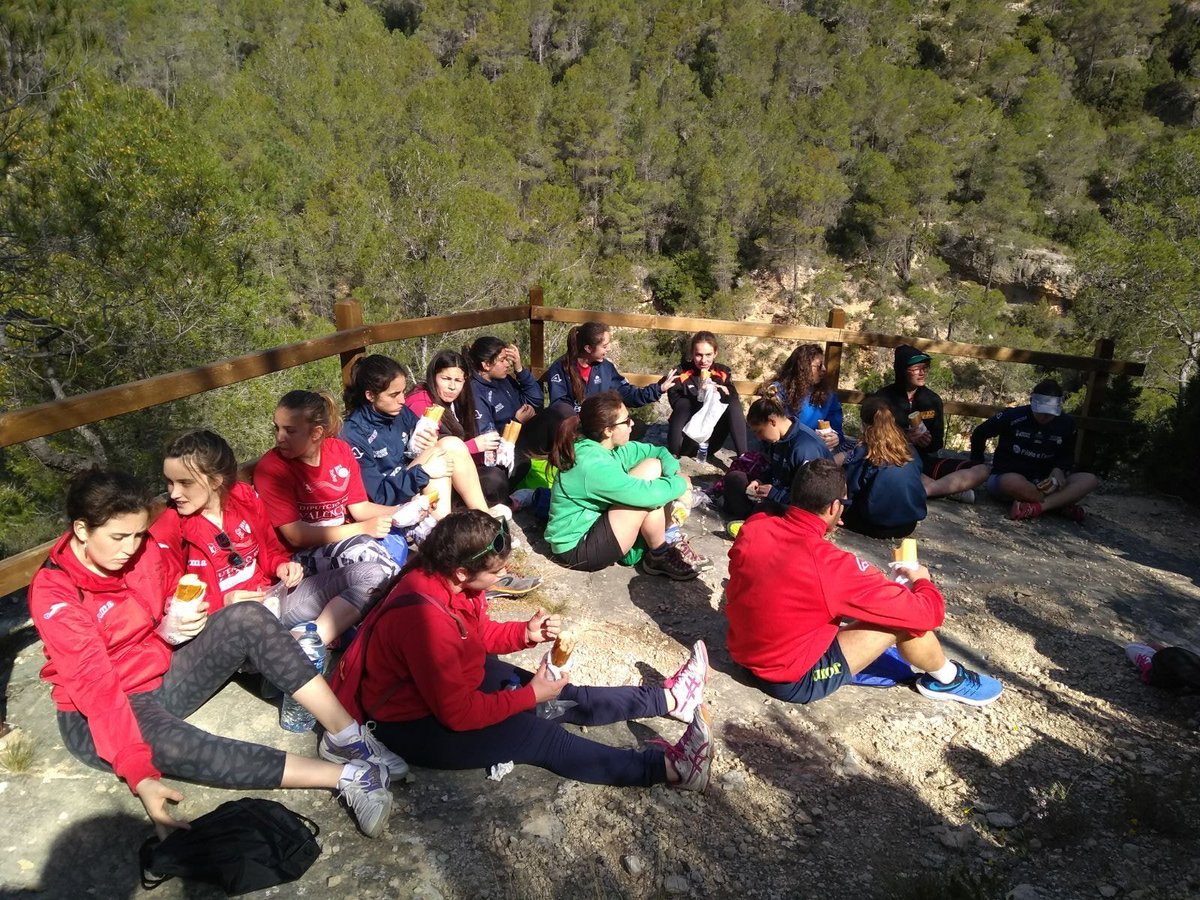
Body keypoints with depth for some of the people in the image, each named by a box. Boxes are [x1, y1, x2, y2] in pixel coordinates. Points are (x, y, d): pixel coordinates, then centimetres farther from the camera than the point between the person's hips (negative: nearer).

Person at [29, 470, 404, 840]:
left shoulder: (144, 551, -6)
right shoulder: (53, 594, -21)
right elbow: (95, 685, -28)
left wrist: (179, 622, -13)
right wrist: (140, 776, -35)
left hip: (166, 673, 6)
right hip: (97, 714, -5)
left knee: (249, 618, -20)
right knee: (169, 743, -40)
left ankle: (345, 734, -25)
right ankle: (343, 774, -42)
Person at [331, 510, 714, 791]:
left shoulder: (447, 580, -10)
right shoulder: (425, 617, -36)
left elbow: (479, 634, 8)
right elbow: (457, 713, -30)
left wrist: (527, 633, -9)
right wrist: (529, 695, -21)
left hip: (454, 682, 8)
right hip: (416, 724, -8)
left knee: (565, 697, 4)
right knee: (541, 735, -16)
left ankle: (669, 699, 11)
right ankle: (666, 767, -14)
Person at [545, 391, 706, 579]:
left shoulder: (605, 447, -1)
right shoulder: (593, 466, -29)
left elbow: (657, 451, 8)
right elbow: (646, 494, -30)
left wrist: (676, 474, -12)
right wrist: (680, 484, -12)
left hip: (594, 522, 9)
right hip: (578, 548, -9)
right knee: (648, 497, -24)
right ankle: (660, 557, 0)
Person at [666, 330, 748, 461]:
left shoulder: (723, 372, 2)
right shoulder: (682, 373, -8)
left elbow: (734, 399, -9)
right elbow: (676, 404, -17)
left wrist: (720, 390, -27)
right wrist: (699, 397, -31)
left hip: (710, 443, 3)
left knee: (733, 403, -18)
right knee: (684, 403, -28)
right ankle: (672, 455, -28)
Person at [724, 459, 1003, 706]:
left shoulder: (752, 527, -11)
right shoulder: (831, 566, -28)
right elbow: (927, 612, -17)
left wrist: (818, 529, 15)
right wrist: (922, 580, 5)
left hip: (745, 655, 7)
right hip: (794, 680, -7)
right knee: (906, 616, -4)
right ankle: (947, 679, 23)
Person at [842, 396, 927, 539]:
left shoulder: (862, 453, -15)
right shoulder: (909, 449, 1)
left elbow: (847, 491, -9)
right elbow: (917, 482, 14)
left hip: (877, 527, -6)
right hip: (909, 524, 6)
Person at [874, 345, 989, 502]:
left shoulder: (933, 399, 8)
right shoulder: (884, 397, -3)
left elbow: (938, 443, 11)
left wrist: (928, 442, -13)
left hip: (924, 461, 5)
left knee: (982, 470, -13)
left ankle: (922, 491, -27)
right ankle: (952, 490, -19)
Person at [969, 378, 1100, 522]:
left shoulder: (1066, 424, -2)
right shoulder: (1013, 416, -14)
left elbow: (1067, 456, 14)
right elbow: (979, 434, -1)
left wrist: (1058, 470, -9)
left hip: (1041, 482, 5)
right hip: (1006, 477, -5)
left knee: (1090, 480, -17)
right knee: (1012, 482, -43)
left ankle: (1037, 506, -32)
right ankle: (1060, 505, -23)